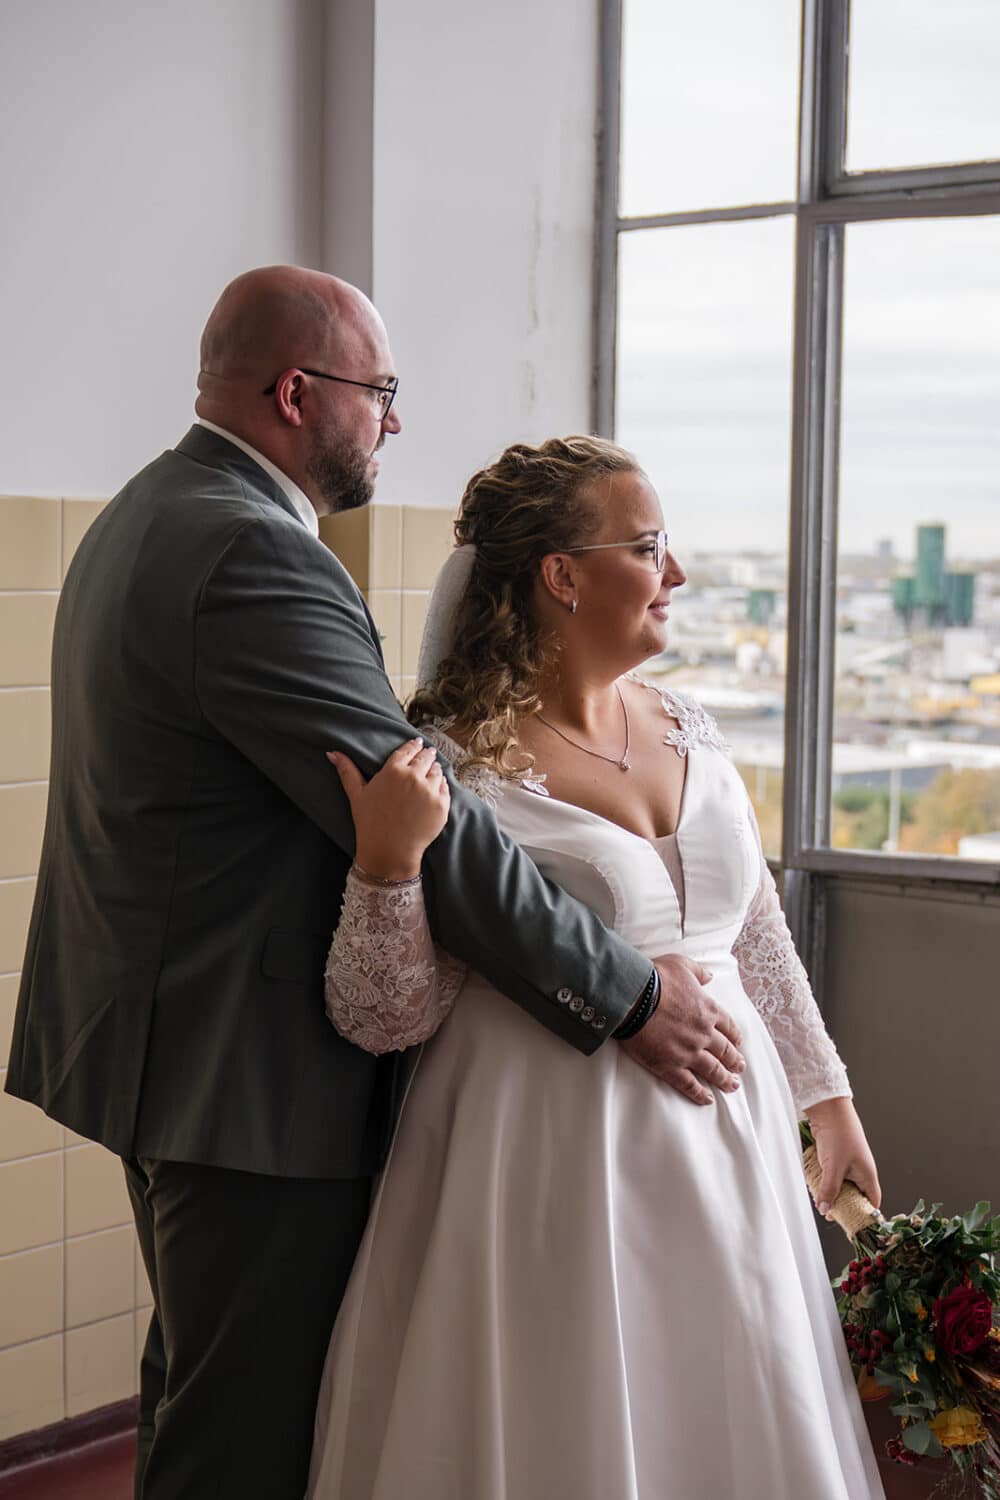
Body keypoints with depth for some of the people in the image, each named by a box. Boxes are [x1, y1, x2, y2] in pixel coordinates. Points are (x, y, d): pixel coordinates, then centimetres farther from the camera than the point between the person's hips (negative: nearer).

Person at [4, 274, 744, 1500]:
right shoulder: (253, 556, -23)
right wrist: (631, 996, -20)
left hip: (160, 1035, 11)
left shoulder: (140, 517, 11)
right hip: (251, 1074, -11)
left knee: (195, 1385, 24)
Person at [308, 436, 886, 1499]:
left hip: (725, 1143, 6)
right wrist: (388, 864, -30)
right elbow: (382, 1019, -15)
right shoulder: (450, 764, -13)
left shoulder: (686, 729, 6)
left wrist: (826, 1094, 19)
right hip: (552, 1159, -6)